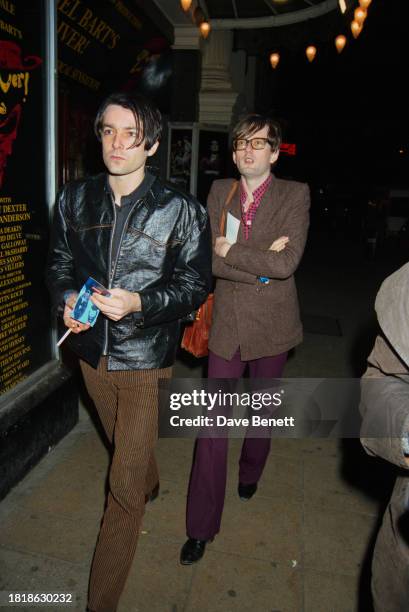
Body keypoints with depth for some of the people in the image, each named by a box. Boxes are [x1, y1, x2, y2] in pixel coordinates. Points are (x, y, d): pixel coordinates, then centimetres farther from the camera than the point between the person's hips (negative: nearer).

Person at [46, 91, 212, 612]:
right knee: (124, 448, 29)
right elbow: (59, 263, 9)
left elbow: (195, 284, -9)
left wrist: (139, 302, -25)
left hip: (144, 359, -4)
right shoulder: (74, 199, 0)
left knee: (124, 486, 1)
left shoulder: (181, 211, -12)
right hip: (92, 353, 5)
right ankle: (151, 483, 63)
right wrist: (67, 300, -12)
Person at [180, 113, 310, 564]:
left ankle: (250, 472, 51)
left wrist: (229, 250, -15)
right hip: (227, 325, 1)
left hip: (271, 325, 0)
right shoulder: (219, 192, 2)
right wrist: (260, 265, -18)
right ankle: (201, 527, 16)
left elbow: (287, 262, -20)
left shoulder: (295, 195, -6)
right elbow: (208, 260, -9)